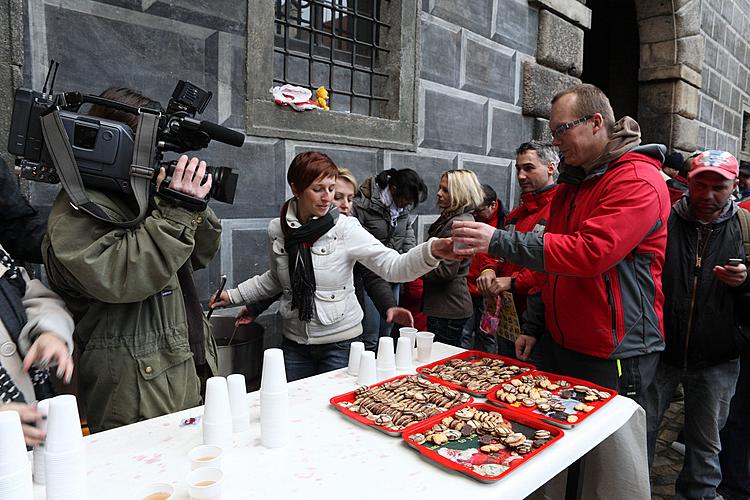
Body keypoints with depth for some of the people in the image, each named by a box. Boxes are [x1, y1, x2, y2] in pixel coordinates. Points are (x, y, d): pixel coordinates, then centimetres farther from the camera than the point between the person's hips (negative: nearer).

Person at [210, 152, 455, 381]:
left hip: (340, 341, -3)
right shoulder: (277, 229, -3)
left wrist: (432, 251, -41)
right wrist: (234, 295, 11)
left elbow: (392, 266, -24)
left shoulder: (345, 228, -15)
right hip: (295, 341, 3)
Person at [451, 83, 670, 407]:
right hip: (558, 344, 8)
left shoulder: (638, 180, -14)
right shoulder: (569, 184, 13)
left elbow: (590, 253, -29)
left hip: (613, 358, -8)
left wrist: (499, 241, -29)